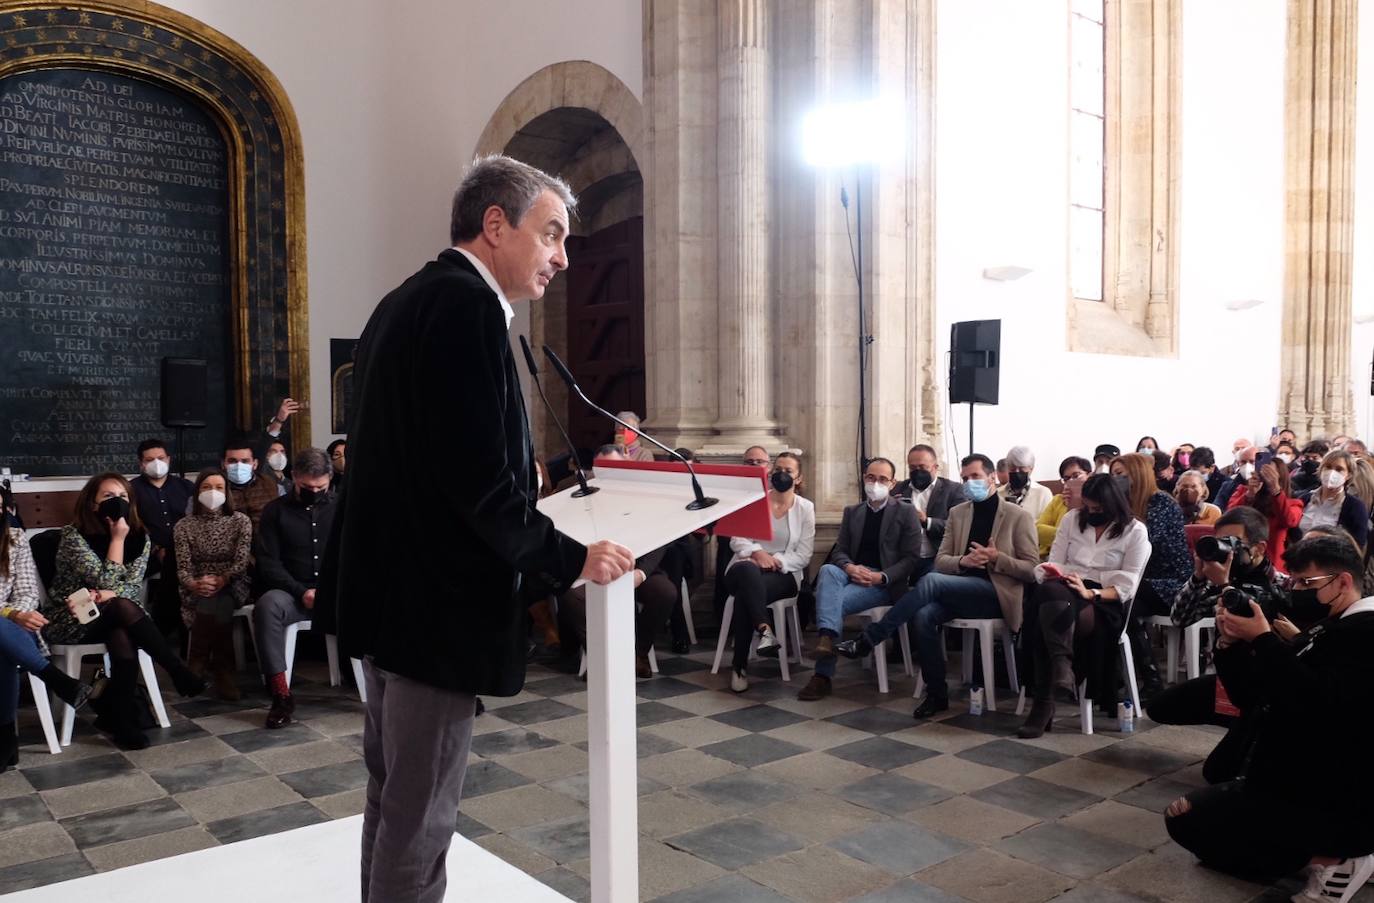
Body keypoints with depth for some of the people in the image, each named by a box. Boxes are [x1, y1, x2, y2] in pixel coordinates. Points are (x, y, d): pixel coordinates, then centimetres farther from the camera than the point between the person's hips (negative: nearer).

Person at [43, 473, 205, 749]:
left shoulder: (139, 536, 1)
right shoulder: (73, 535, -12)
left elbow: (133, 585, -9)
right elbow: (105, 582, -20)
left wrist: (104, 596, -27)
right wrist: (117, 538, -19)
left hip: (110, 619, 3)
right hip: (68, 620, -3)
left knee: (123, 638, -34)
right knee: (123, 608, -34)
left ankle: (120, 716, -21)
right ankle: (179, 672, -29)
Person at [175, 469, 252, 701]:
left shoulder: (240, 520, 6)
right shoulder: (185, 525, 9)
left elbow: (242, 562, -5)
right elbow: (182, 568, -1)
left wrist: (221, 580, -24)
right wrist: (194, 584, -24)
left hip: (233, 587, 0)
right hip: (197, 590, 1)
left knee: (213, 604, -35)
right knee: (215, 607, -34)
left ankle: (199, 667, -22)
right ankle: (222, 671, -23)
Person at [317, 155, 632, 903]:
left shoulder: (408, 300, 13)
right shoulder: (466, 305, -18)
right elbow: (479, 477, -24)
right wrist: (569, 559, -12)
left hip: (389, 587, 10)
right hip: (436, 600, -10)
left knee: (393, 802, 21)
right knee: (419, 817, 4)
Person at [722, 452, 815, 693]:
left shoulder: (806, 508, 7)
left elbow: (803, 556, 1)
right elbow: (737, 539, 2)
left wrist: (777, 560, -16)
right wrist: (757, 552, -18)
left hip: (783, 574, 0)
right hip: (746, 567, 1)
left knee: (744, 595, -35)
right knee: (748, 571, -41)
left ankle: (740, 666, -31)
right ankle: (765, 630, -51)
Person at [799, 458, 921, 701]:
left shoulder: (906, 512, 4)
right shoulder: (852, 512, 18)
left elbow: (911, 559, -2)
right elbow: (839, 551, 11)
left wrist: (881, 577, -17)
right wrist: (850, 567, -14)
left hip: (885, 583, -4)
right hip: (853, 574, 4)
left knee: (835, 600, -30)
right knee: (827, 570, -33)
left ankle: (823, 675, -26)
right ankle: (826, 638, -50)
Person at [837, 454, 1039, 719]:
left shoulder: (1019, 517, 2)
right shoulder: (957, 513, 15)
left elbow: (1032, 569, -1)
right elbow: (940, 561, 11)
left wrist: (997, 558, -18)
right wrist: (963, 560, -12)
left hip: (996, 594, -5)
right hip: (960, 592, 5)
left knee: (931, 581, -30)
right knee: (924, 614, -29)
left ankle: (869, 639, -24)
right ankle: (936, 694, -14)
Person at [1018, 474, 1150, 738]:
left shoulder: (1135, 531, 6)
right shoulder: (1072, 519, 18)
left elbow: (1126, 586, -1)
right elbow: (1054, 562, 13)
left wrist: (1090, 593, -19)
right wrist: (1051, 576, -12)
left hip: (1103, 602, -4)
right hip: (1064, 593, 4)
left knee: (1048, 614, -36)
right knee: (1050, 590, -36)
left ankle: (1044, 703, -36)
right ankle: (1061, 666, -41)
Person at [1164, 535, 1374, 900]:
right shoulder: (1325, 628, 14)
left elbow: (1316, 704, -30)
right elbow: (1251, 692, 13)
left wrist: (1263, 639, -26)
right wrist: (1230, 644, -3)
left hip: (1334, 805, -10)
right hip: (1308, 786, 10)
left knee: (1187, 819, -14)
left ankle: (1331, 861, -8)